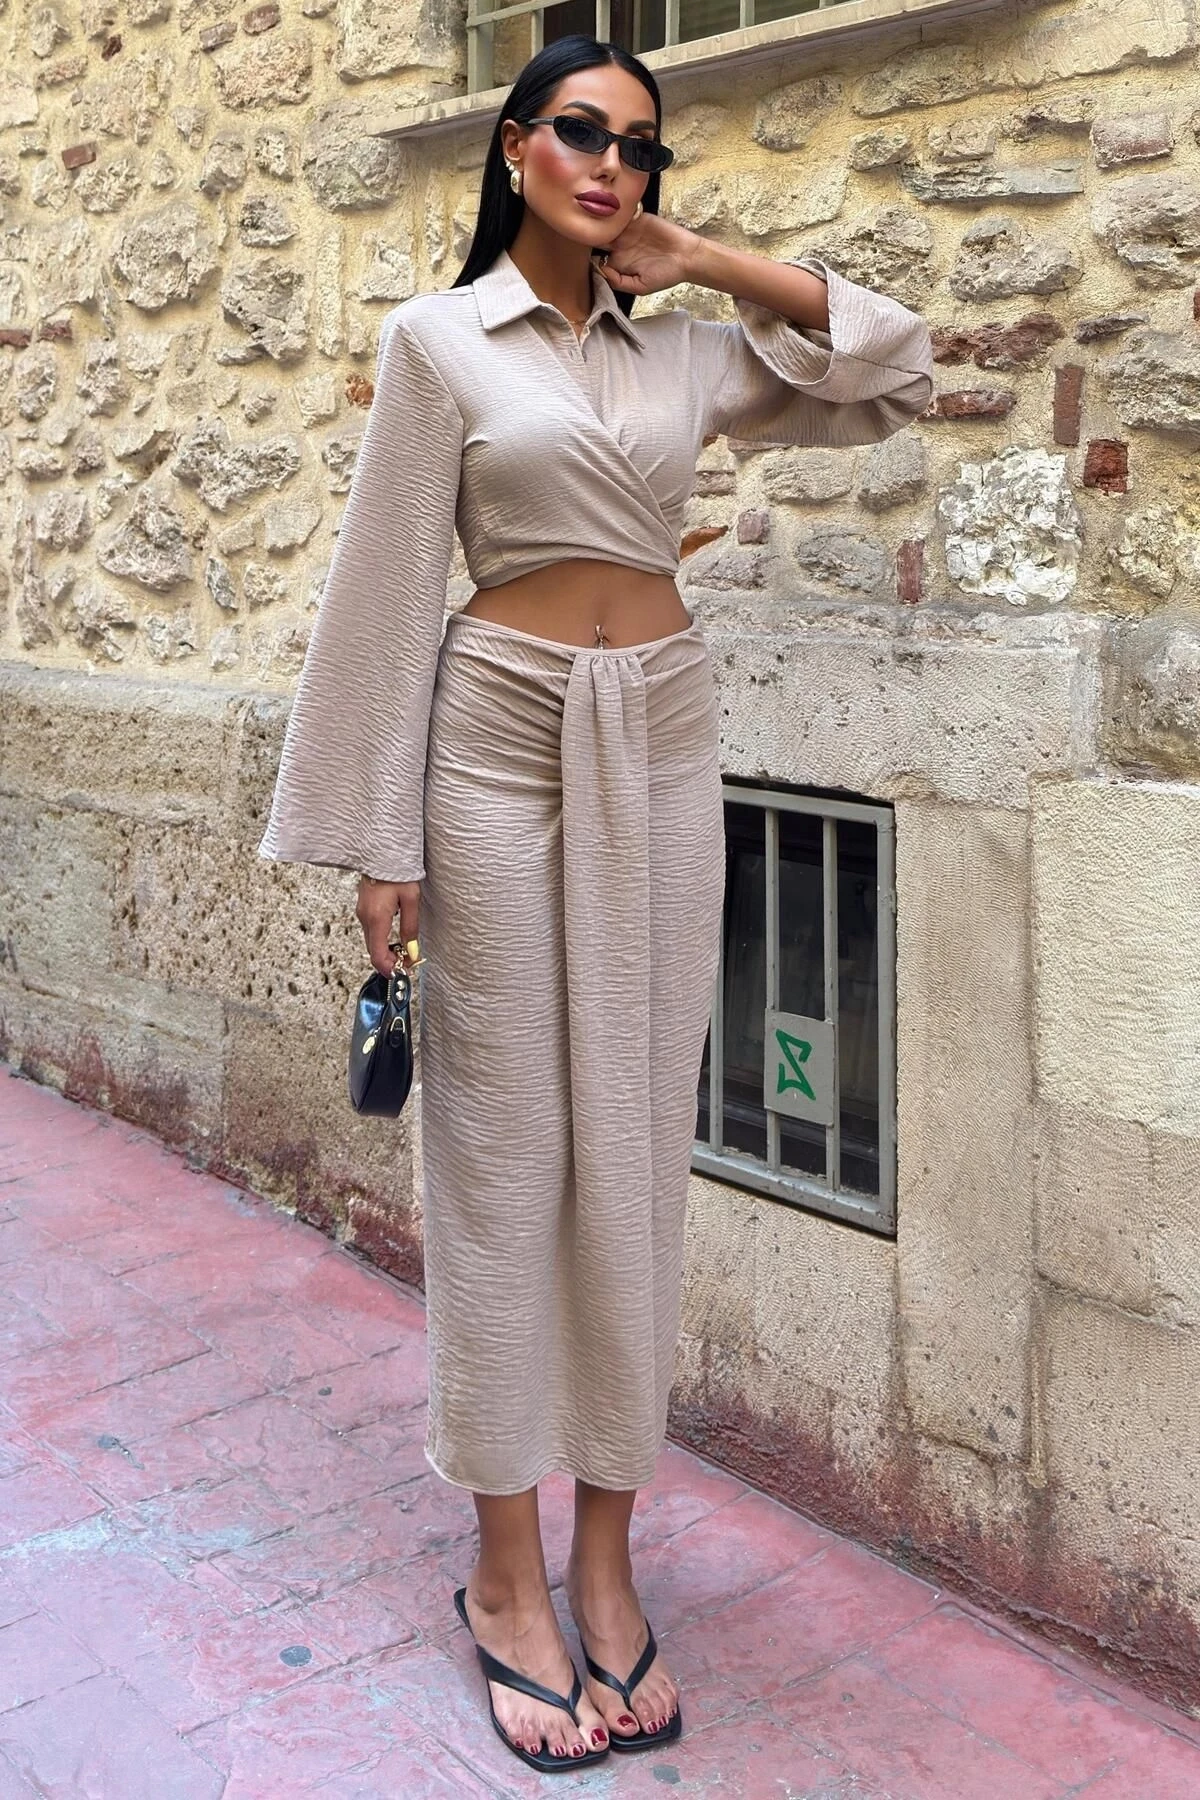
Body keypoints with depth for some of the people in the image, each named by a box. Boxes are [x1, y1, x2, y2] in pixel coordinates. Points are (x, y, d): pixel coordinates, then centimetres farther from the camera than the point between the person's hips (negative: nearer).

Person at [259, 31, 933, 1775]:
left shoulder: (684, 347, 12)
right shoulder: (438, 336, 1)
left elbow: (896, 370, 14)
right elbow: (392, 585, -2)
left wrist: (718, 262, 7)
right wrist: (382, 840, -6)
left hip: (665, 745, 4)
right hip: (503, 737, -4)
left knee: (637, 1145, 5)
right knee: (507, 1149, -1)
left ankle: (605, 1556, 17)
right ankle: (507, 1572, 13)